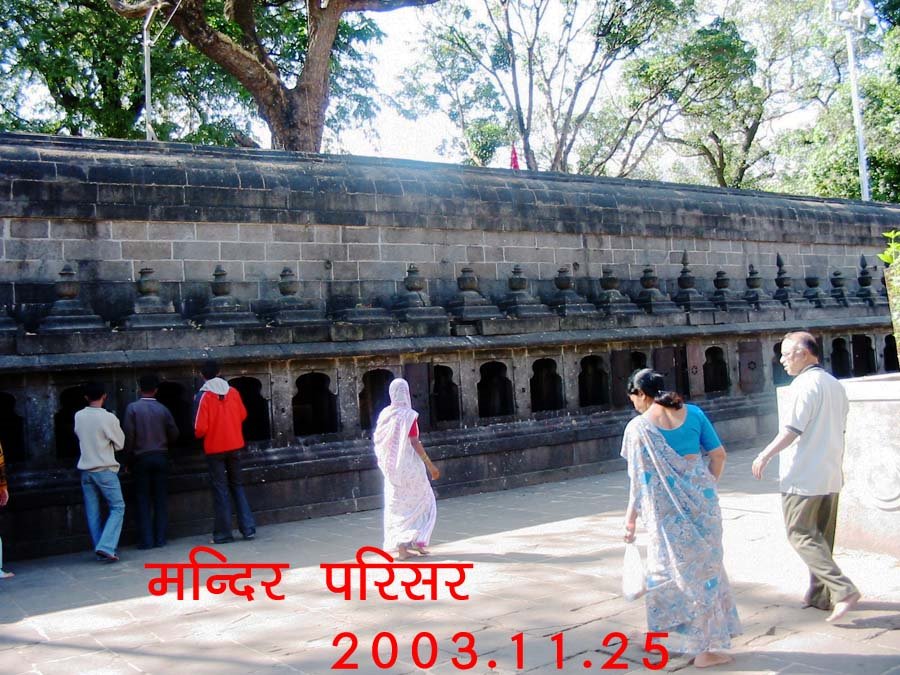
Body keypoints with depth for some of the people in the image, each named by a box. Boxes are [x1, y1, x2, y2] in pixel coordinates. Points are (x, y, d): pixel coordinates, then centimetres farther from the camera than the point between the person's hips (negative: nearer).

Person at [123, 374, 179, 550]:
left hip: (142, 458, -2)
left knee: (143, 500, 4)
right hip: (161, 456, 2)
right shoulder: (163, 409, 0)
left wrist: (130, 453, 4)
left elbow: (128, 435, -9)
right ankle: (160, 538, 7)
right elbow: (174, 433, 3)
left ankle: (146, 540, 2)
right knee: (160, 499, 6)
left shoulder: (133, 408, -6)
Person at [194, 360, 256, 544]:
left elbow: (200, 428, -14)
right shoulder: (233, 392, -2)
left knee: (220, 489, 4)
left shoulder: (203, 396, -13)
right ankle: (248, 528, 10)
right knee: (237, 485, 15)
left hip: (214, 448, -3)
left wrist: (198, 434, 6)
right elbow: (242, 415, 9)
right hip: (235, 446, 4)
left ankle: (223, 533, 5)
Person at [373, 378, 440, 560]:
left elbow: (377, 440, 6)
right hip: (410, 466, -5)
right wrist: (430, 465, -10)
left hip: (391, 468, 5)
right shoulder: (409, 415, -13)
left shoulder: (384, 414, 1)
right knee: (422, 502, 13)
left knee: (396, 505, 10)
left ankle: (400, 547, 7)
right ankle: (416, 541, 9)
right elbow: (415, 443, -16)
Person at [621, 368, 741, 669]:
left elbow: (640, 478, -9)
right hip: (701, 498, 3)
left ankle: (663, 635, 27)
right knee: (705, 567, 11)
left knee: (667, 569, 13)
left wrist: (631, 519, -1)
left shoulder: (638, 427, -9)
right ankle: (704, 648, 16)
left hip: (667, 508, -3)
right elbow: (718, 455, 4)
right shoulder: (693, 413, 2)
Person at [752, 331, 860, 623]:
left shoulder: (805, 385, -15)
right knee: (821, 537, 14)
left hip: (804, 475, -9)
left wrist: (765, 456, -14)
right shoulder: (835, 386, 14)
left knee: (801, 534, -3)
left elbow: (792, 429, -21)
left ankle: (843, 590, -12)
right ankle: (820, 594, 20)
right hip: (831, 476, 9)